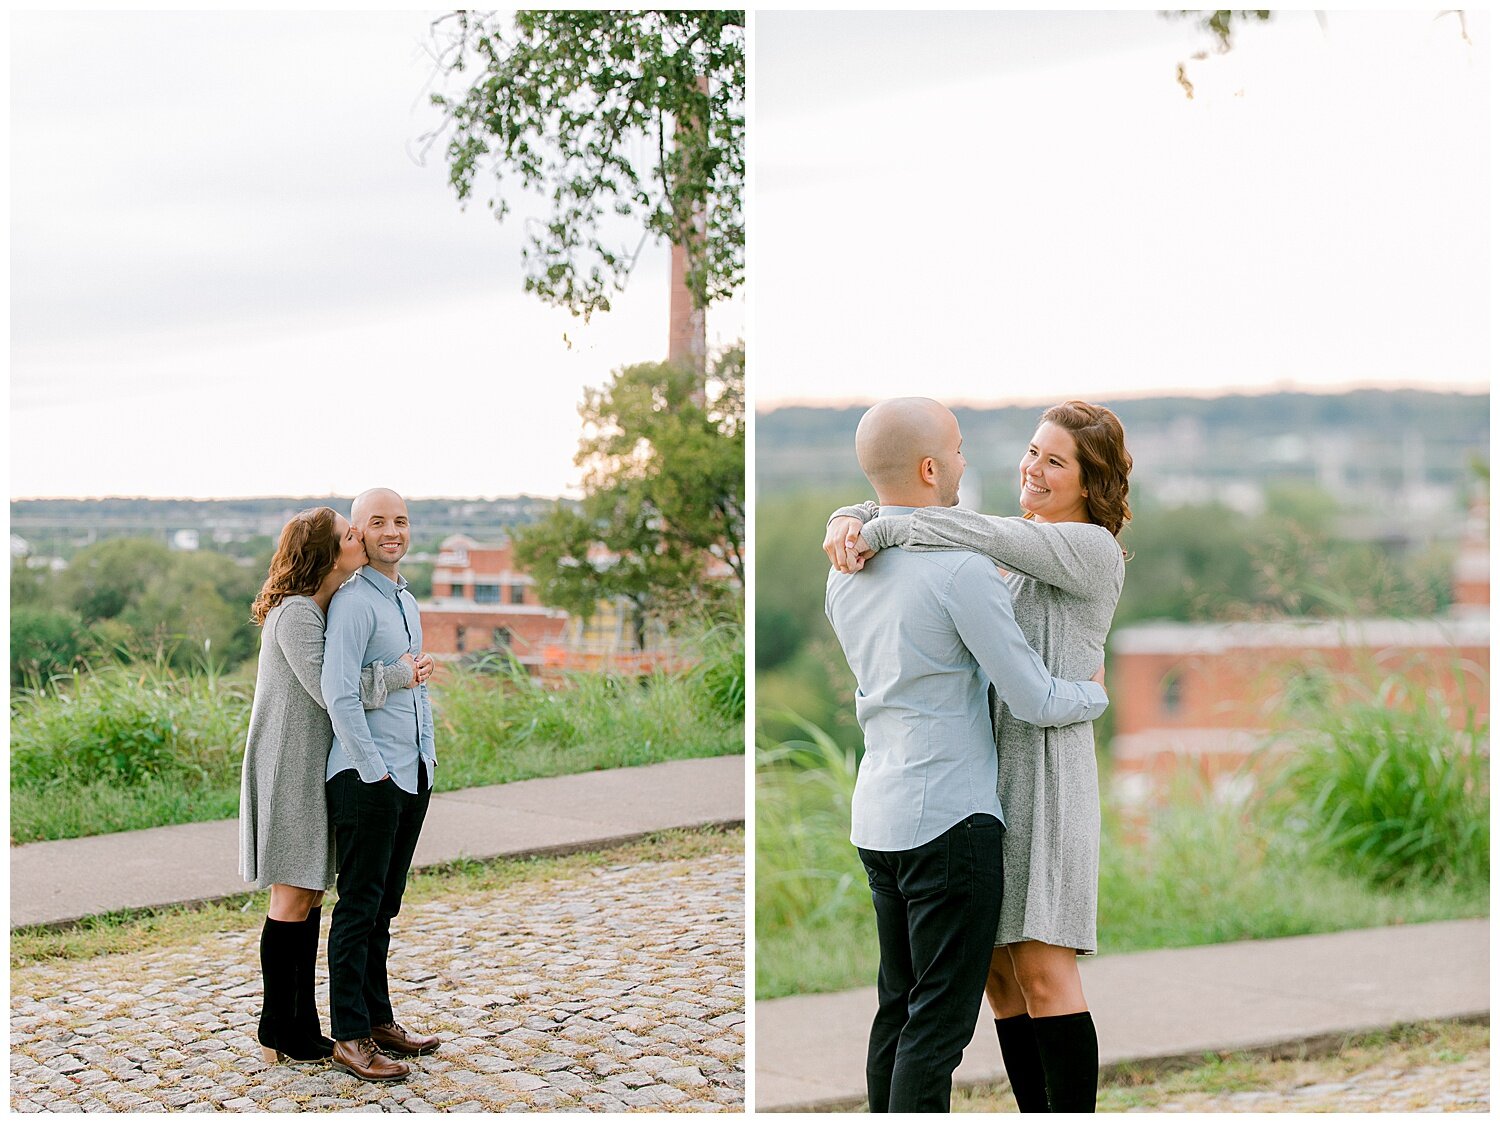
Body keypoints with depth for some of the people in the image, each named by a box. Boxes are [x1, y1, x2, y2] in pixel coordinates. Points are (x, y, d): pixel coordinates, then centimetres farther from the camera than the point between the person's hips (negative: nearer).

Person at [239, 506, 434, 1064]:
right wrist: (398, 675, -15)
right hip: (290, 768, -10)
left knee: (309, 895, 11)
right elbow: (327, 689, -23)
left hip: (316, 765, 10)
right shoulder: (295, 611, -18)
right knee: (293, 897, -4)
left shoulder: (324, 606, 12)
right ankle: (277, 1032, 4)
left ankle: (302, 1026, 17)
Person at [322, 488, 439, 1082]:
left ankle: (378, 1018, 23)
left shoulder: (407, 602, 17)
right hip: (367, 778, -9)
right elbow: (338, 692, -19)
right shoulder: (353, 602, -12)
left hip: (413, 773, 9)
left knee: (384, 905, 15)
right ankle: (350, 1037, -1)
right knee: (359, 906, -5)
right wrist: (373, 768, -18)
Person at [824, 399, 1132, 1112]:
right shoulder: (1021, 554, 19)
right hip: (987, 767, 8)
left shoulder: (1094, 551, -5)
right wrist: (850, 519, -5)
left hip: (1046, 767, -8)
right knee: (1000, 972, 7)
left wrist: (878, 529, -12)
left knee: (1043, 974, -11)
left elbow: (982, 535, -19)